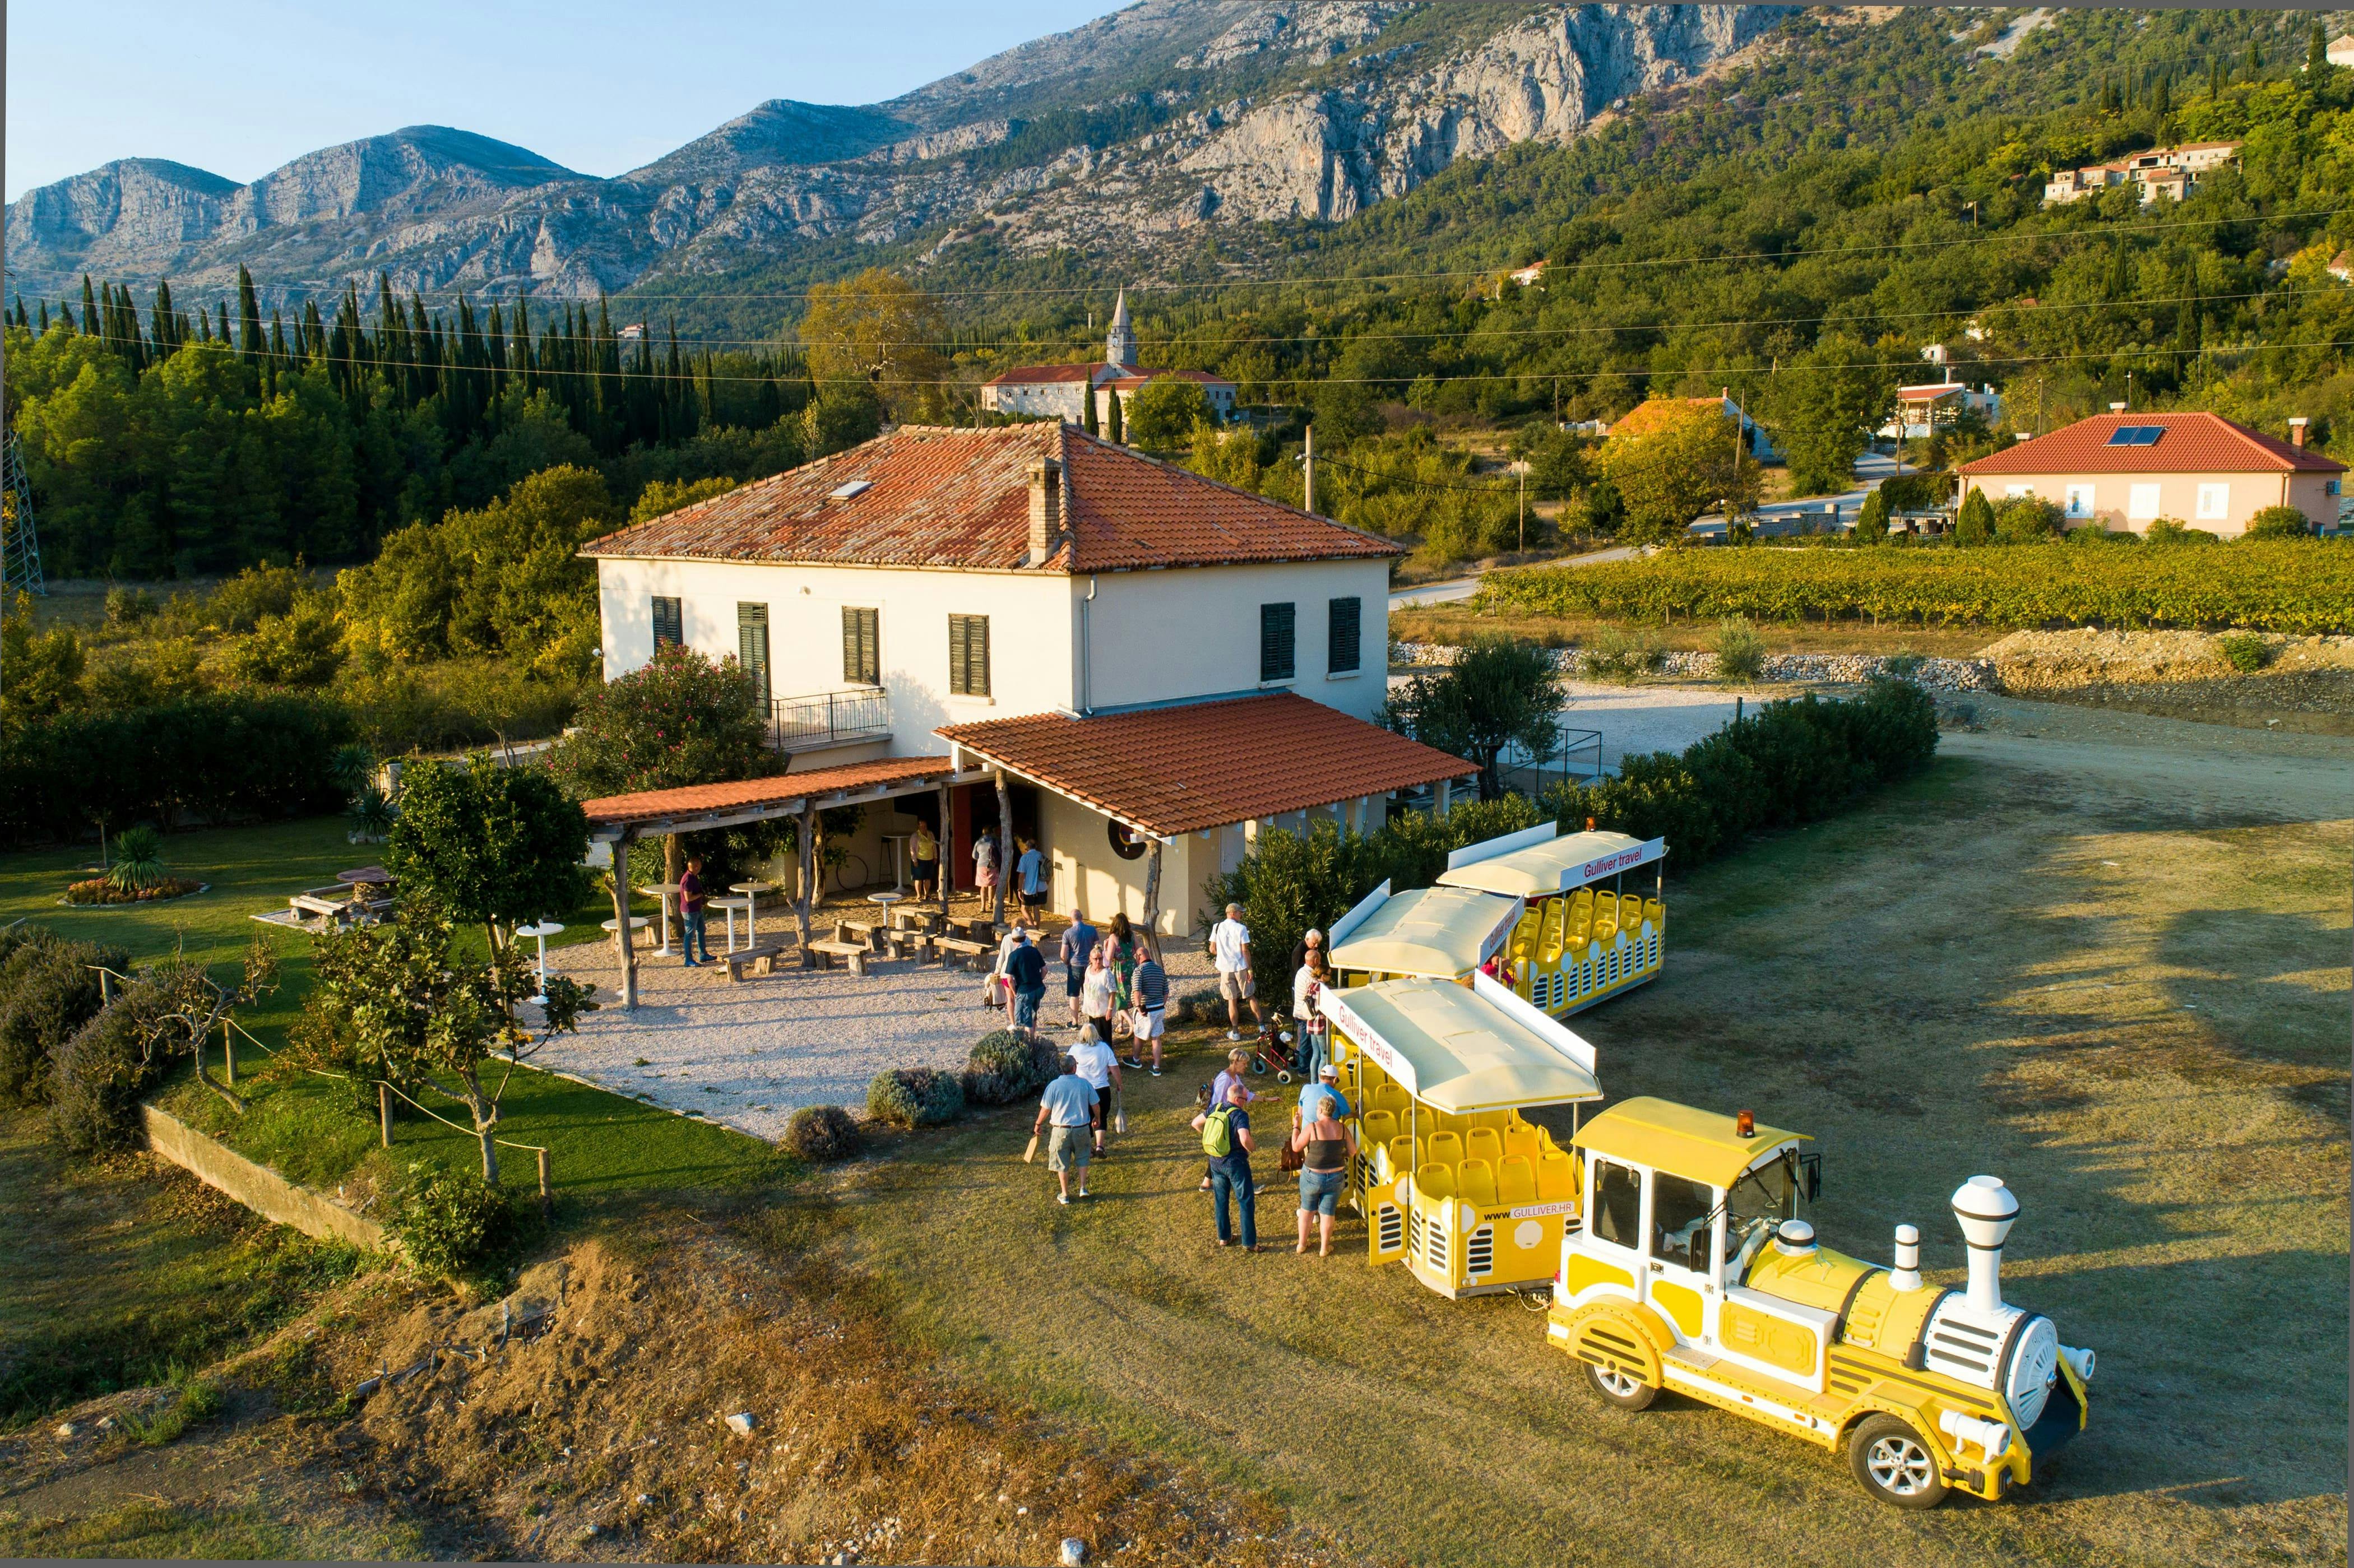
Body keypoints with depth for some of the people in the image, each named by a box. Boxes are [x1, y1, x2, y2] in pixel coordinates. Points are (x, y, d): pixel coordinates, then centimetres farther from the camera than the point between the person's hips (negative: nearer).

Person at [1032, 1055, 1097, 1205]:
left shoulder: (1054, 1086, -12)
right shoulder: (1084, 1083, -7)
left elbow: (1046, 1109, -7)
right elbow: (1095, 1105, 2)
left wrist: (1038, 1124, 9)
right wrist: (1096, 1118, 23)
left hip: (1061, 1129, -1)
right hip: (1081, 1128, 1)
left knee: (1062, 1163, 12)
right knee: (1082, 1158, 23)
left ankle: (1065, 1195, 18)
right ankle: (1083, 1188, 18)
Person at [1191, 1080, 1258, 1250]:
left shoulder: (1216, 1108, 0)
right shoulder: (1240, 1115, -21)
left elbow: (1196, 1123, 10)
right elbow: (1245, 1139, -35)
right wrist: (1250, 1149, -14)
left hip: (1215, 1162, 6)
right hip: (1235, 1163, -6)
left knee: (1220, 1200, 19)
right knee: (1246, 1202, 5)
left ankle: (1224, 1237, 30)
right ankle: (1249, 1243, 7)